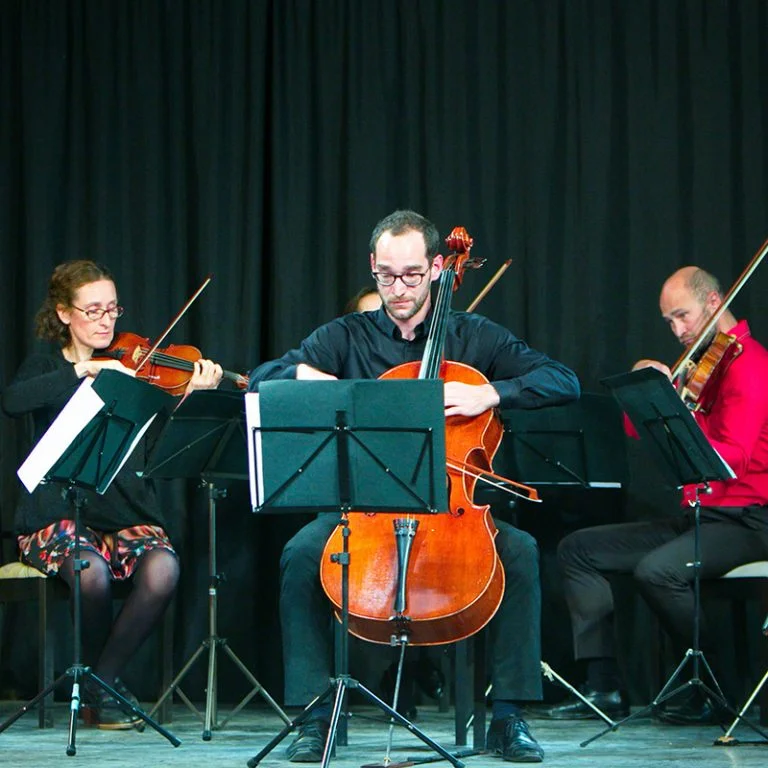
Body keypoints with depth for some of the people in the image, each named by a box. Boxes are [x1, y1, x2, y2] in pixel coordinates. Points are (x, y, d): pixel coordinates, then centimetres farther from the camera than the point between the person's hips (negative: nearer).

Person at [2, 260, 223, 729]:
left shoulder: (131, 368, 12)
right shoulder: (46, 367, 8)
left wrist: (195, 395, -20)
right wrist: (83, 371, -24)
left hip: (125, 513, 2)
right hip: (59, 514, -2)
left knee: (163, 569, -30)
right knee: (92, 571, -34)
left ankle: (103, 680, -9)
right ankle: (98, 682, -4)